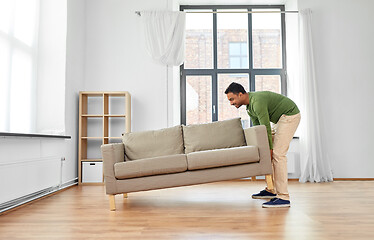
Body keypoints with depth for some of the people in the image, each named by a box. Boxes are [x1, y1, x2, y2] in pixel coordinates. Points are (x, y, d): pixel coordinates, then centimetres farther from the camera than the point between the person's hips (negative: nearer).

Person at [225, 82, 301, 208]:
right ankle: (271, 190, 15)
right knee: (273, 153, 9)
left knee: (278, 154, -17)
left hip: (290, 115, -10)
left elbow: (266, 128, -25)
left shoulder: (257, 102, -26)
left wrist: (269, 149, -20)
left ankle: (283, 197, -17)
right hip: (282, 118, 10)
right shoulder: (249, 105, 6)